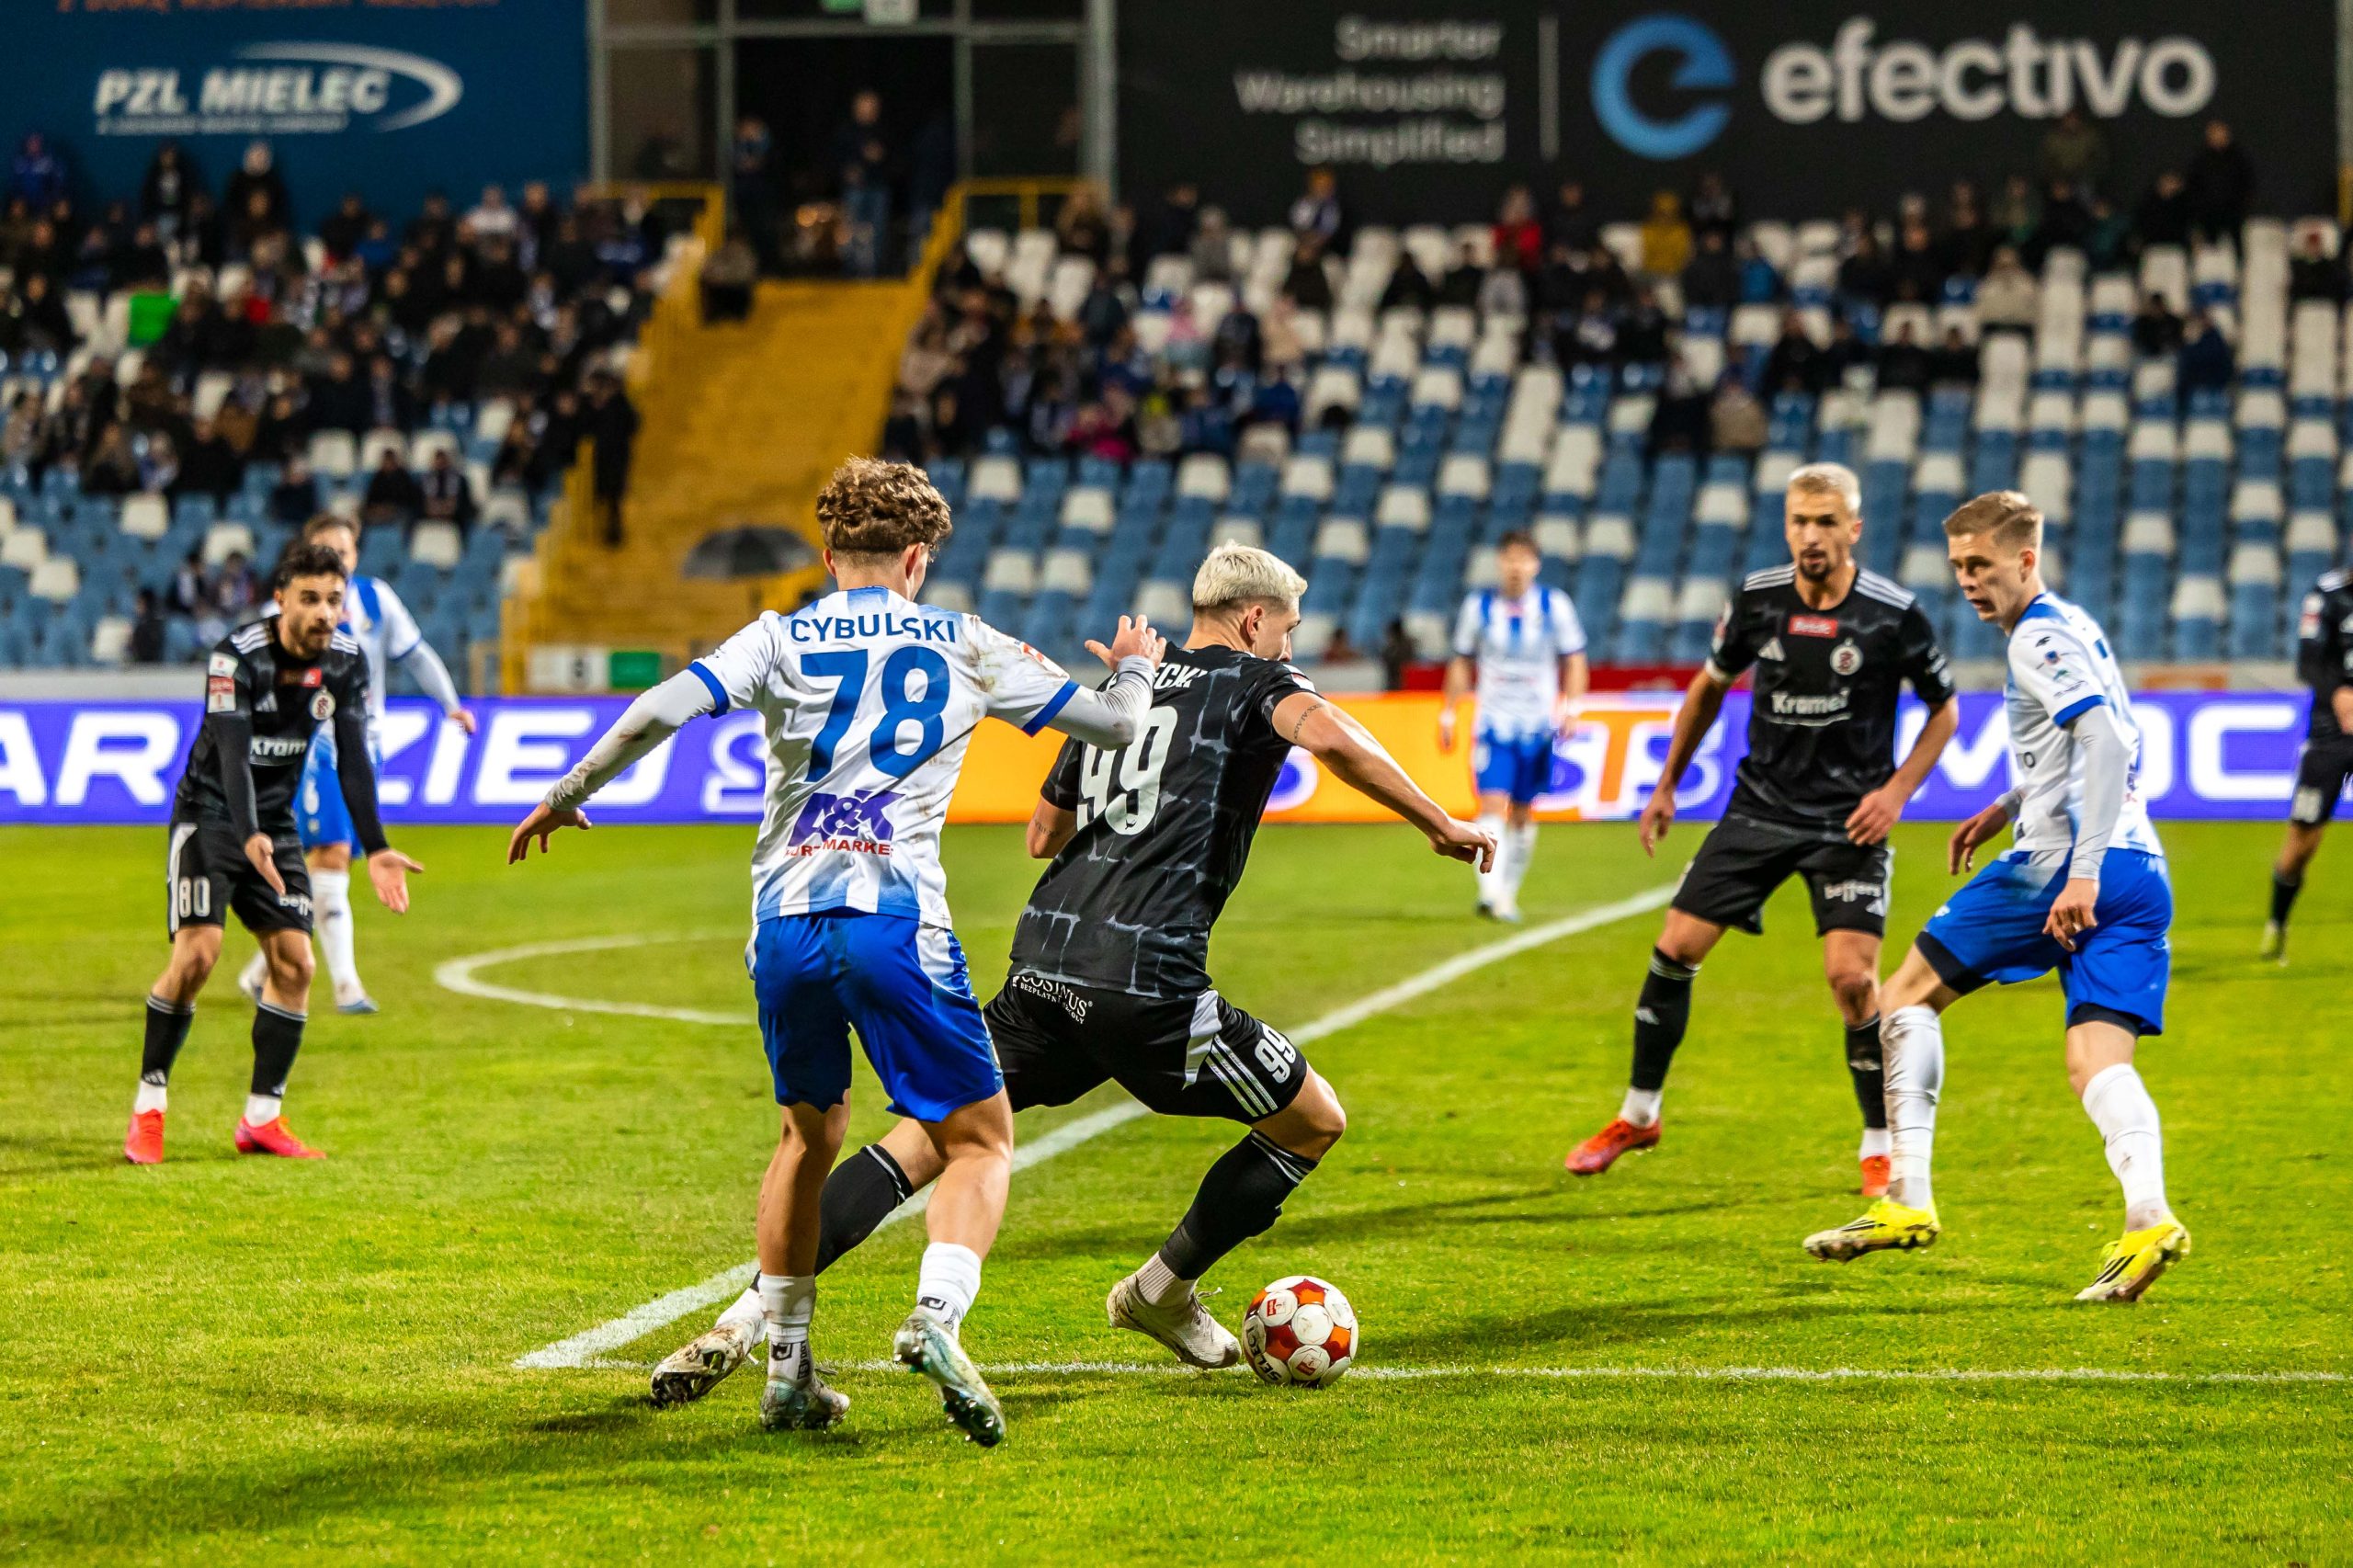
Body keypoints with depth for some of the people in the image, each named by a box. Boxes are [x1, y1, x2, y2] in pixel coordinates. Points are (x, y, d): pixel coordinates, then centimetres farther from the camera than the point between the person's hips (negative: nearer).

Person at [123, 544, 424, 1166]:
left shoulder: (347, 662, -5)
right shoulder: (236, 657, -22)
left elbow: (352, 761, -1)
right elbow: (232, 753, -31)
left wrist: (375, 848, -8)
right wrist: (249, 838, -45)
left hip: (275, 822, 6)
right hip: (211, 813, -6)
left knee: (295, 962, -3)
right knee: (197, 953, -19)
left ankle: (262, 1119, 7)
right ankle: (148, 1108, -8)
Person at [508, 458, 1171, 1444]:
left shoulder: (780, 641, 10)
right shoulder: (962, 645, 10)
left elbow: (661, 709, -5)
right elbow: (1112, 724, 15)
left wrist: (566, 797, 8)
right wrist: (1136, 670, 38)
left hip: (785, 919, 3)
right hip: (893, 915, -3)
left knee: (809, 1132, 23)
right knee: (980, 1141, 7)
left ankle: (786, 1369, 22)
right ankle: (936, 1317, -19)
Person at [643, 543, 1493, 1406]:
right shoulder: (1255, 681, 6)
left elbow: (1044, 833, 33)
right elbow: (1327, 731, -17)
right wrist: (1438, 823, -10)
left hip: (1042, 959, 6)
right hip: (1149, 979, -6)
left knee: (930, 1135, 6)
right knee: (1315, 1120, 14)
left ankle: (746, 1318, -8)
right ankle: (1163, 1292, 24)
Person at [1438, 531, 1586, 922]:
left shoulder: (1555, 606, -1)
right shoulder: (1478, 607, 0)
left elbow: (1574, 659, 5)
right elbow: (1461, 663, 10)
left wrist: (1571, 709, -7)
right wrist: (1449, 714, 8)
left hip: (1538, 726, 1)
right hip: (1493, 724, -1)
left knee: (1522, 813, 9)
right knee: (1492, 805, -16)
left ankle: (1509, 892, 20)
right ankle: (1490, 893, -24)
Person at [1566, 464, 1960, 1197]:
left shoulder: (1895, 615, -12)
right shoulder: (1758, 599, -4)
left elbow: (1944, 708, 2)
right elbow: (1711, 683, 14)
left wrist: (1897, 790, -10)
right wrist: (1668, 784, 16)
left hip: (1849, 823, -3)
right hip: (1760, 806, 3)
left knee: (1851, 976, -15)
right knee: (1676, 947, 0)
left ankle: (1880, 1149, 2)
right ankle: (1637, 1115, 18)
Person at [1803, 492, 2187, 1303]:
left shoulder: (2041, 639, -7)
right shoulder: (2075, 629, 23)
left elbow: (2105, 742, -20)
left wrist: (2083, 871, -26)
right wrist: (2007, 806, 35)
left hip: (2062, 865, -9)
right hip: (2142, 874, 9)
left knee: (1909, 993, 5)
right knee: (2096, 1061, -1)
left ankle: (1907, 1200, 1)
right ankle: (2146, 1217, -27)